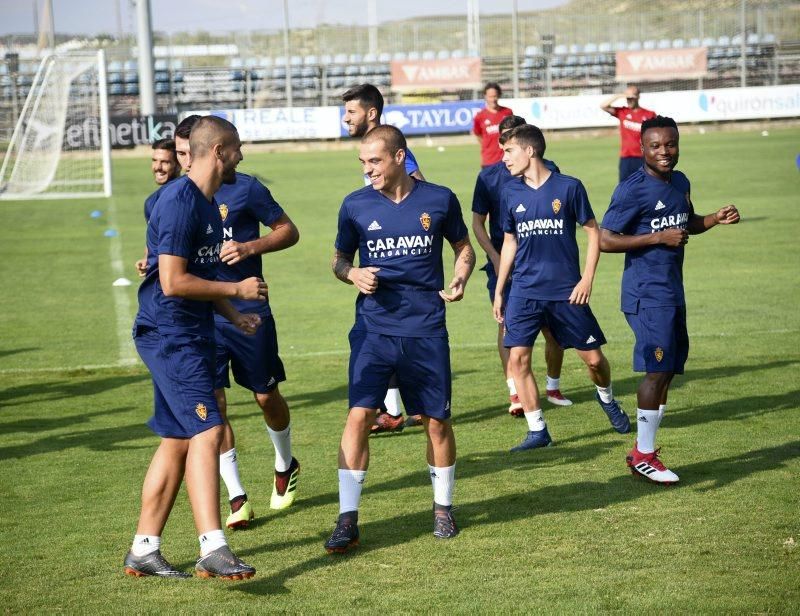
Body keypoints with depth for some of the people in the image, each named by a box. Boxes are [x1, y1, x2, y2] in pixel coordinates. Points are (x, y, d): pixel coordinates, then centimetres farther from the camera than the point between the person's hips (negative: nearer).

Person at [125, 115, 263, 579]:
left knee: (178, 441, 11)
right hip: (170, 335, -10)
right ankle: (213, 549, -20)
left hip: (192, 335, 10)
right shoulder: (180, 202, -16)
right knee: (206, 432, -17)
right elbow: (173, 282, -21)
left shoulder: (208, 203, 16)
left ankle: (144, 550, 18)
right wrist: (237, 290, -13)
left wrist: (234, 314, 17)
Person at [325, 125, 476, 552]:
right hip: (373, 328, 0)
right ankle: (347, 519, -6)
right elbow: (339, 259, 13)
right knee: (359, 416, -12)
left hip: (426, 329, 0)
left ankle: (443, 508, 27)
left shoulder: (439, 200, 1)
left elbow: (463, 248, 14)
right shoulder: (355, 205, 1)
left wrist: (459, 280, -6)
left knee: (437, 421, 7)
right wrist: (353, 273, -9)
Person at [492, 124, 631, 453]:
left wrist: (587, 279, -8)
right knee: (518, 357, -10)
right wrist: (499, 291, 13)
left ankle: (606, 398, 36)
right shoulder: (511, 192, 4)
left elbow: (593, 232, 0)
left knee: (593, 358, 3)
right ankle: (537, 431, 1)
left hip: (566, 291, -2)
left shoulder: (568, 187, -6)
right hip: (524, 291, 2)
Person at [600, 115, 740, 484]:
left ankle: (641, 451, 21)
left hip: (673, 292, 9)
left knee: (668, 370, 11)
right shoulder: (632, 190, -14)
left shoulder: (681, 183, 12)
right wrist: (657, 238, -20)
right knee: (658, 369, -12)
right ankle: (644, 456, -2)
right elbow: (605, 239, -16)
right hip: (647, 295, -9)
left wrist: (715, 219, 9)